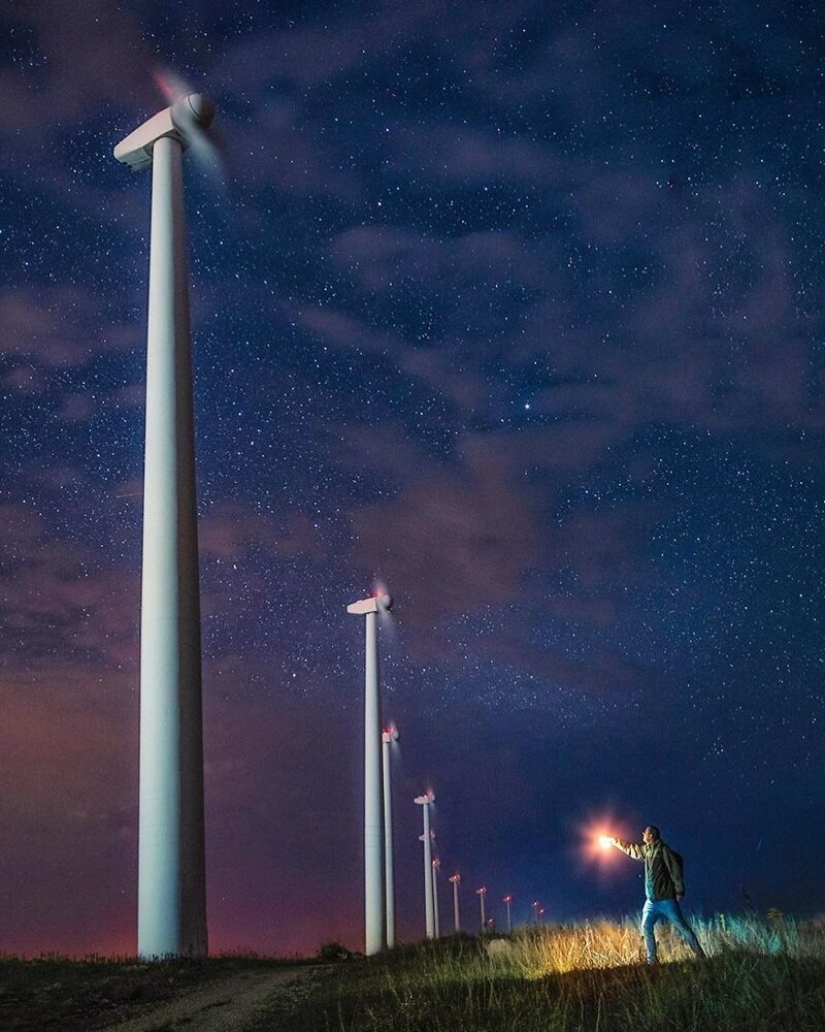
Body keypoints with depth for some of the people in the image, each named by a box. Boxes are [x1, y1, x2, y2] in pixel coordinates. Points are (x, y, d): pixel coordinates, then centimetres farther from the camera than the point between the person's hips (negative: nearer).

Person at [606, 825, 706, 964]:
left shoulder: (663, 850, -12)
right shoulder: (646, 850, 12)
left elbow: (675, 870, -14)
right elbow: (630, 848, 29)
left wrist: (679, 892, -17)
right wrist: (614, 841, 31)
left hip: (666, 898, -8)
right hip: (651, 900, 8)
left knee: (681, 926, -5)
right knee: (646, 927, 2)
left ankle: (699, 954, 1)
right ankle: (651, 960, 6)